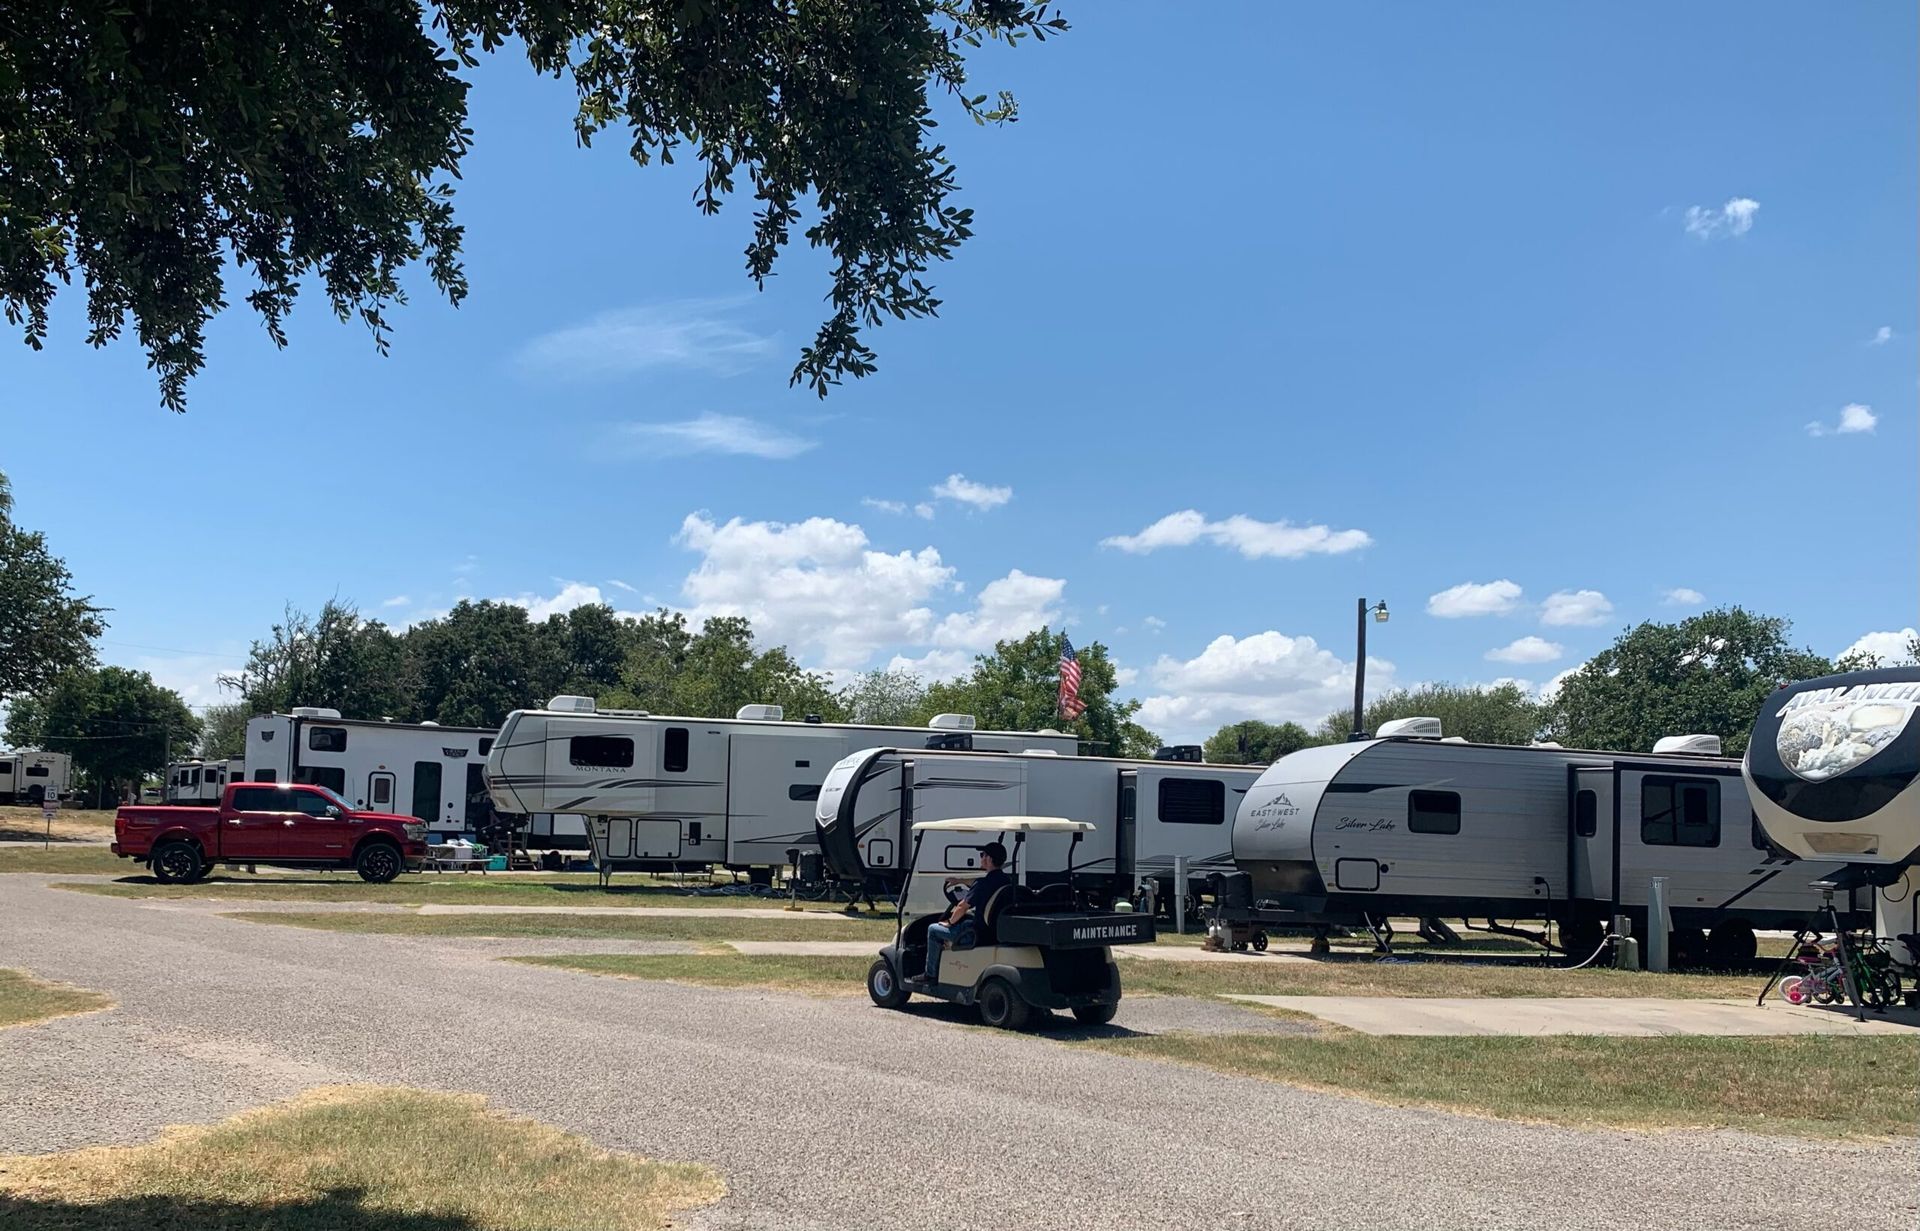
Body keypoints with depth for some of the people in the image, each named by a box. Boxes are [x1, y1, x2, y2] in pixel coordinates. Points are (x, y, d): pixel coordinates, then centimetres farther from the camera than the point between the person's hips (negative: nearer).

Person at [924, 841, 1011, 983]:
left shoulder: (983, 882, -23)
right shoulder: (1008, 881, 1)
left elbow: (962, 907, -14)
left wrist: (950, 922, 4)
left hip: (978, 932, -8)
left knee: (933, 930, 9)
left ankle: (931, 975, 16)